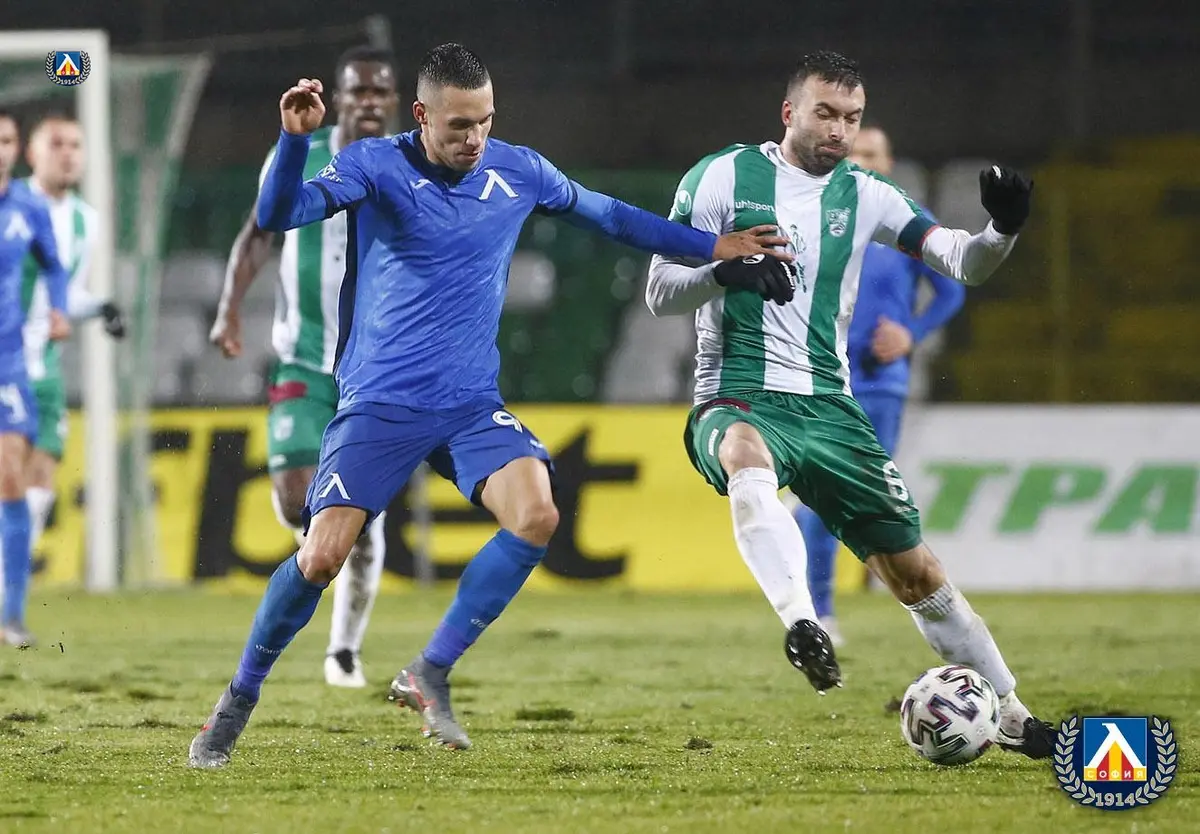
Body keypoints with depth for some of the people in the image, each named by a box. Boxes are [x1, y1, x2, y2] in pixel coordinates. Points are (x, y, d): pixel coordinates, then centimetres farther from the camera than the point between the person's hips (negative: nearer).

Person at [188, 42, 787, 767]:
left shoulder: (518, 172, 4)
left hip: (472, 403, 3)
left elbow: (607, 215, 19)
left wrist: (714, 246, 20)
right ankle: (240, 700, 10)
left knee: (536, 517, -23)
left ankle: (430, 675, -9)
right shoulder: (376, 165, -7)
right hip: (380, 402, -3)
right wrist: (295, 138, -36)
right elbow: (279, 216, -19)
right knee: (321, 557, -14)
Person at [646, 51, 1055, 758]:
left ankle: (1011, 717, 17)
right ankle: (801, 621, -58)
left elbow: (962, 262, 0)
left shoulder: (864, 196, 9)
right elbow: (660, 293, -2)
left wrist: (1003, 231, -22)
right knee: (747, 454, -42)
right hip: (737, 398, -4)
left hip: (828, 405, 4)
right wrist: (729, 271, -22)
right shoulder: (723, 177, 0)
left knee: (914, 568, 4)